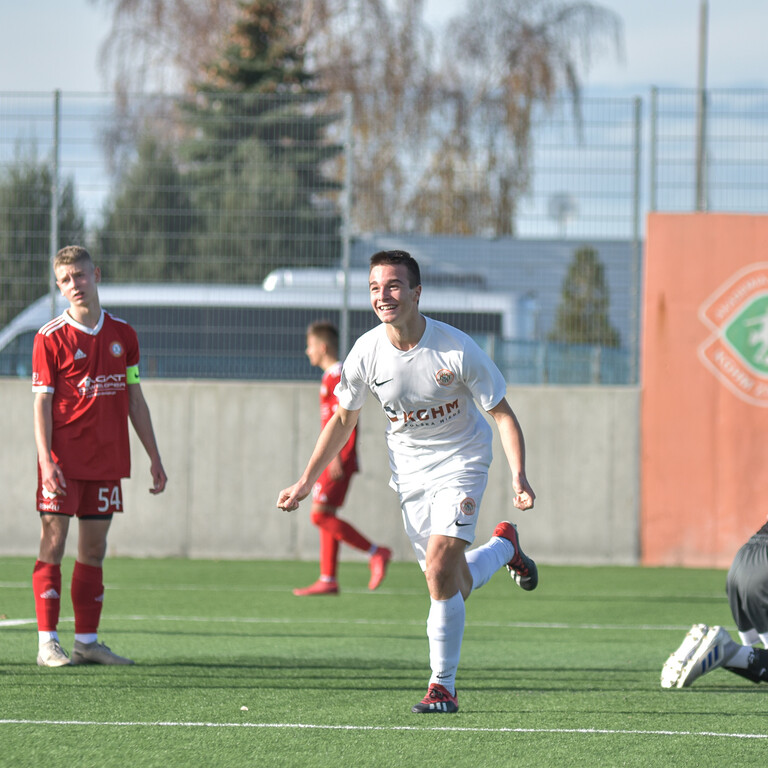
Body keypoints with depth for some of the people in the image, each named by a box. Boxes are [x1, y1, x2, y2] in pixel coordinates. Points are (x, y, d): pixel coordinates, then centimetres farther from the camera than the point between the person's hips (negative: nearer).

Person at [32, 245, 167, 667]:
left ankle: (87, 641, 11)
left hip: (106, 459, 4)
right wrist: (45, 458, -16)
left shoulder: (122, 334, 9)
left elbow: (134, 399, 14)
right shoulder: (50, 338, -3)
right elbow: (41, 403, -5)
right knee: (53, 542, -5)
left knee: (94, 548, 7)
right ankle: (48, 643, -4)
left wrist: (154, 457, 12)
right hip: (63, 461, -4)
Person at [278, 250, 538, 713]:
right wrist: (306, 481, 4)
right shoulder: (366, 352, -12)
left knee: (440, 567, -21)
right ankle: (503, 547, 39)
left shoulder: (457, 350, -23)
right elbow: (343, 419, 5)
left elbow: (503, 413, -14)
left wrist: (519, 477, -27)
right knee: (454, 587, 4)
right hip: (409, 470, 4)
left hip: (462, 461, -4)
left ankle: (443, 687, -7)